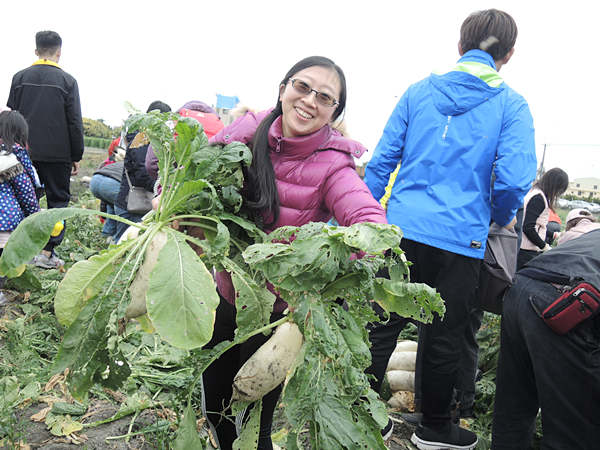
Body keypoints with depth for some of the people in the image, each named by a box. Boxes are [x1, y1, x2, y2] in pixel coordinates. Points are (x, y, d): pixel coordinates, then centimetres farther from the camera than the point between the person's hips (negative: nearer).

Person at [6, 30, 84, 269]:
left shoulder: (20, 77, 6)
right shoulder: (67, 81, -3)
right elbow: (75, 122, -4)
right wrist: (77, 156, 3)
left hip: (26, 151, 3)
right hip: (58, 153, -3)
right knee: (58, 200, 5)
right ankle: (47, 252, 0)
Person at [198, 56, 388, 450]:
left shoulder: (331, 166, -19)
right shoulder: (249, 130, -8)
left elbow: (372, 225, -33)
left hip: (278, 311, -4)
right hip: (226, 294, 5)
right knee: (215, 410, 22)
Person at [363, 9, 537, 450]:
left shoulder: (419, 91, 7)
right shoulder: (511, 105, -1)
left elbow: (381, 161, 6)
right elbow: (514, 179, -12)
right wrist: (503, 218, 9)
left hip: (401, 229, 2)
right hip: (461, 239, -2)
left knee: (382, 328, 11)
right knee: (444, 339, 13)